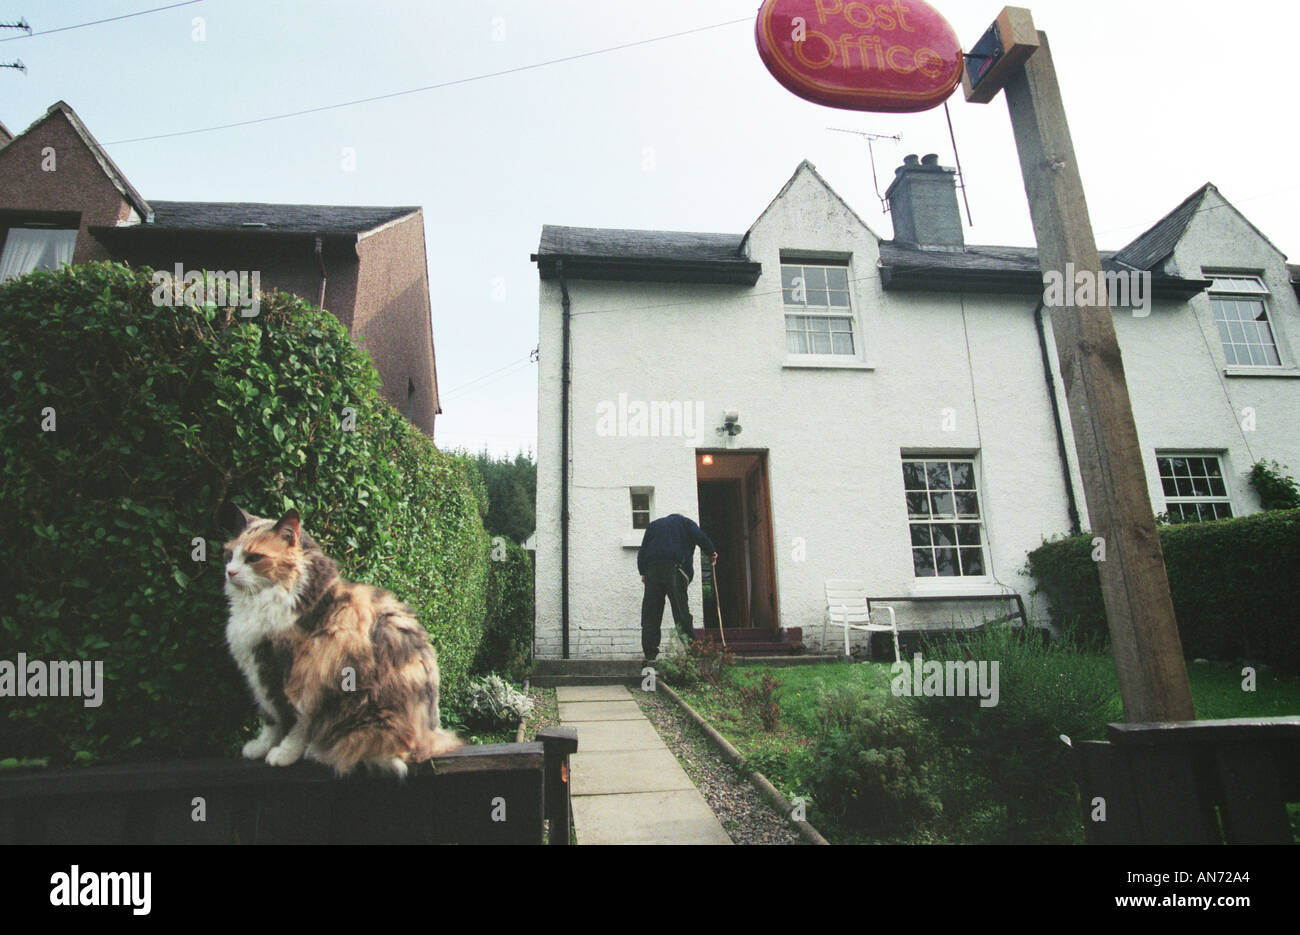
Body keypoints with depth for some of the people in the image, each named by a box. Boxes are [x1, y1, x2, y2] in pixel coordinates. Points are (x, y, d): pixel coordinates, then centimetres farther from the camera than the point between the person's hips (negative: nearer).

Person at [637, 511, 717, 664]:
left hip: (652, 570, 3)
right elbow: (701, 538, 0)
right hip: (675, 570, -3)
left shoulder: (653, 525, 27)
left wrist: (643, 572, 15)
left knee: (651, 613, 3)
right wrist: (711, 553, 13)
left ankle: (650, 653, -1)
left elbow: (642, 550, 18)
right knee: (681, 611, -3)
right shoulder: (685, 522, 18)